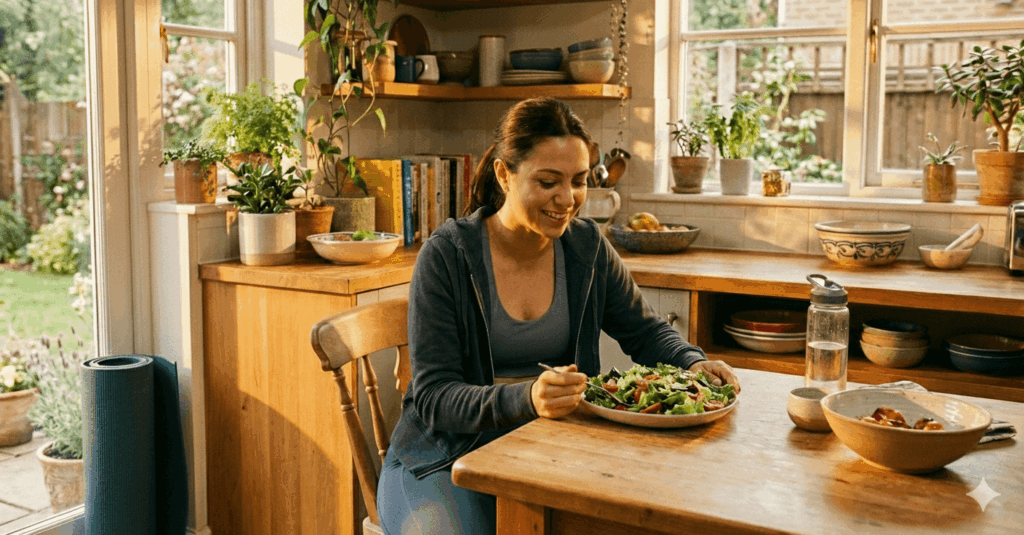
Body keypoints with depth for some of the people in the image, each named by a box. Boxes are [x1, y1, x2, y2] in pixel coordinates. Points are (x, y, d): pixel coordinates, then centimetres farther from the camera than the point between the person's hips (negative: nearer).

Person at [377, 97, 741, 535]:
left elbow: (646, 332, 14)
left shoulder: (586, 245, 1)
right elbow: (434, 397, -16)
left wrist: (692, 363, -9)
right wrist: (525, 399, -34)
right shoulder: (446, 257, -13)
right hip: (449, 457, -3)